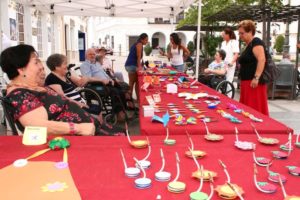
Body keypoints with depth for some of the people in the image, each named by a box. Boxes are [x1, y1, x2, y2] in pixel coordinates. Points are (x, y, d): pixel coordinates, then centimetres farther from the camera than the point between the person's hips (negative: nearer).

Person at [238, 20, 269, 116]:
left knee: (255, 109, -8)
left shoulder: (256, 42, -11)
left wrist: (256, 77, -28)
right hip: (247, 82, 10)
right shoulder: (248, 45, 18)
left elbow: (262, 60, -23)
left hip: (254, 82, -10)